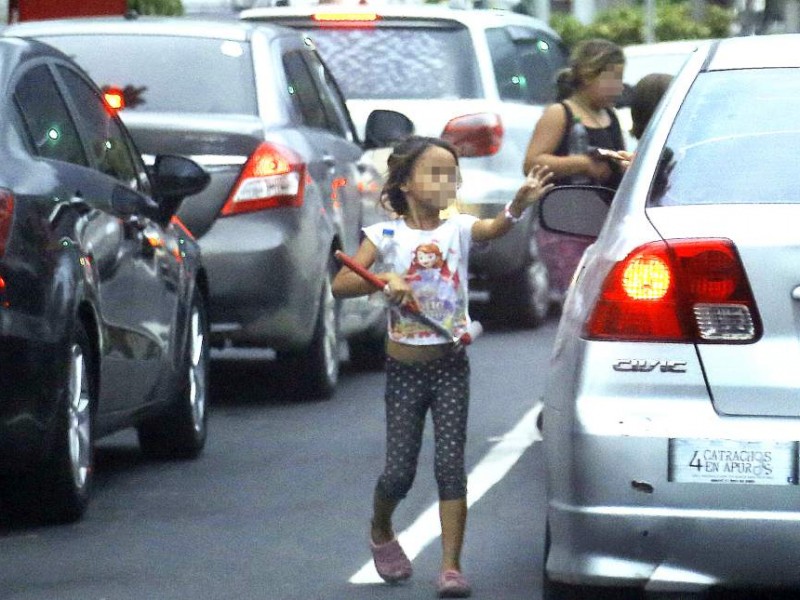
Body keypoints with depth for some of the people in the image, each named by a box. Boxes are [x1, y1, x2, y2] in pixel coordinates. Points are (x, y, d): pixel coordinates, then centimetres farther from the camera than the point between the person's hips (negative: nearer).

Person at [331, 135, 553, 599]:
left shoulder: (459, 229, -1)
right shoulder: (385, 235, -2)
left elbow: (496, 228, -23)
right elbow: (341, 283, -8)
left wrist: (519, 205, -44)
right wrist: (384, 281, -25)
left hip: (451, 364, 0)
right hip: (404, 367, 0)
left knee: (450, 465, -4)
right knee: (400, 471, 3)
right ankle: (381, 533, 34)